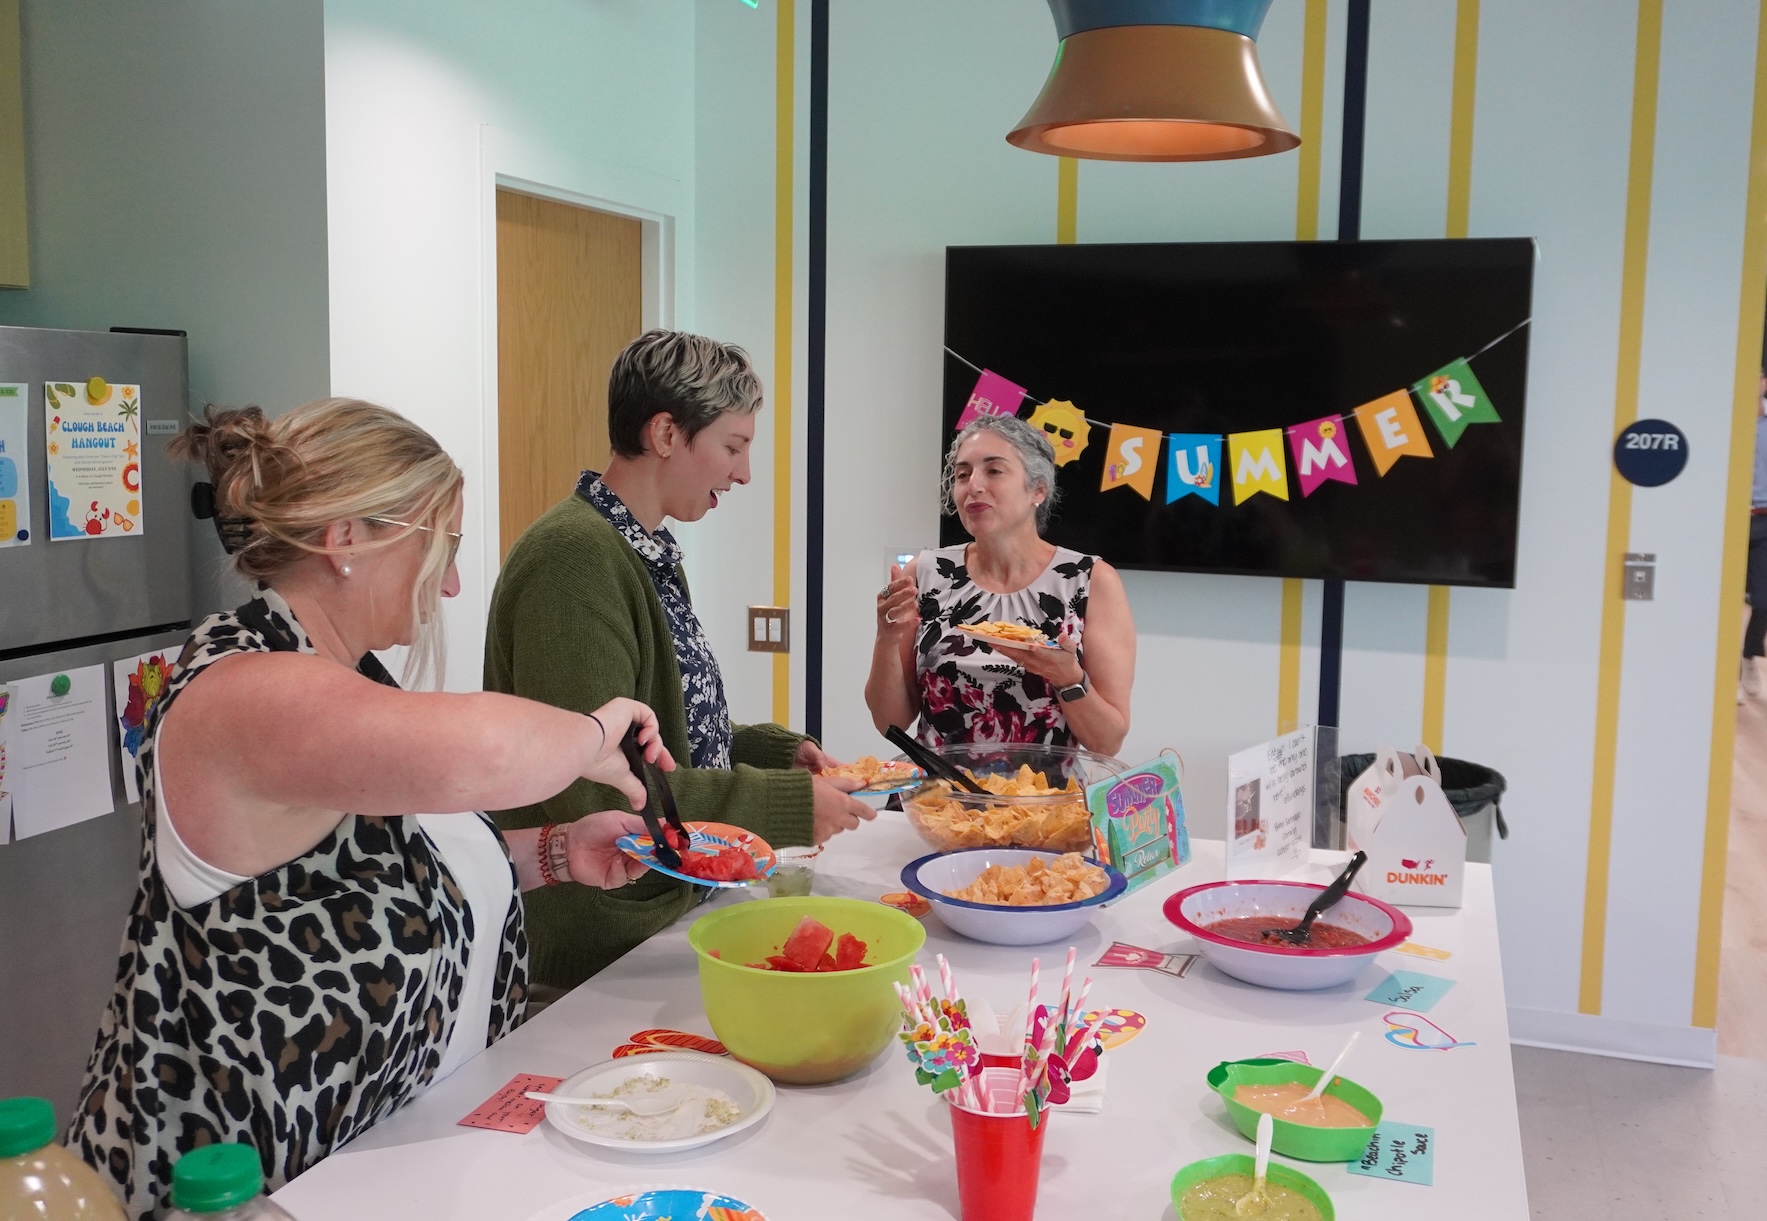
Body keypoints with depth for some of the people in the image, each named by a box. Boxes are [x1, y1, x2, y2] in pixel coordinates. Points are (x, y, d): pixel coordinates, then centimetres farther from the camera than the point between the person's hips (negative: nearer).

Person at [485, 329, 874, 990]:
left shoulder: (651, 552, 10)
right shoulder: (575, 554, -22)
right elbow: (588, 790, -27)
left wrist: (776, 750, 4)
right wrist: (788, 806, -22)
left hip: (658, 915, 9)